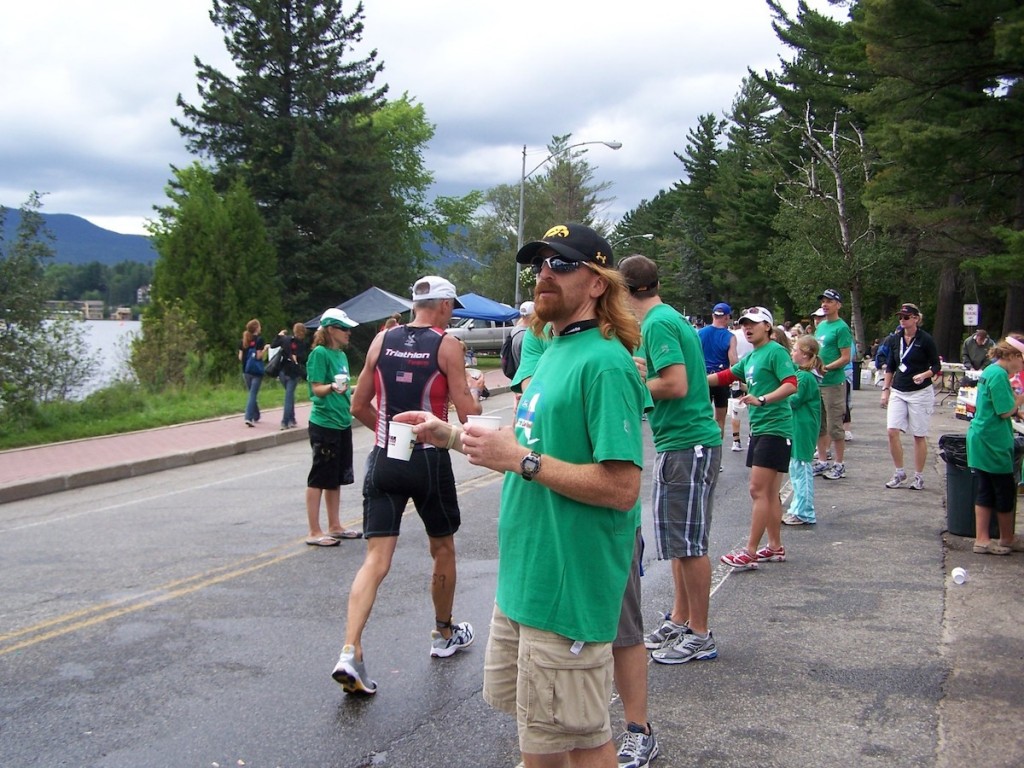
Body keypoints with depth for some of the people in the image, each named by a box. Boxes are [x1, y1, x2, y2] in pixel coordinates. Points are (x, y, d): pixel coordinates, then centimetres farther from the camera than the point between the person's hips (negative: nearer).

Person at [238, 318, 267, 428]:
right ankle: (249, 417, -17)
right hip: (257, 371, -5)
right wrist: (265, 349, -2)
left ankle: (255, 416, 26)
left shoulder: (243, 341, 7)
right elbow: (259, 356, -15)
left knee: (251, 393, 18)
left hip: (246, 371, 5)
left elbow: (240, 357, 6)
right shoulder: (259, 340, -9)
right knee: (253, 394, -6)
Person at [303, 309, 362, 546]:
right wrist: (333, 387, -34)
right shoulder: (320, 353, -12)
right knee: (319, 479, -2)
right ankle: (314, 532, 3)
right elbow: (317, 389, -18)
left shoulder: (341, 354, 12)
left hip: (342, 423, 9)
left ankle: (334, 526, 24)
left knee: (336, 478, 14)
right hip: (324, 424, -9)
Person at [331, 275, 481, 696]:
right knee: (442, 550, 19)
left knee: (376, 559, 0)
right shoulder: (447, 346, -7)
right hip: (429, 461, -3)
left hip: (384, 460, 3)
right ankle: (444, 635, 36)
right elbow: (468, 414, -9)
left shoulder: (382, 340, 5)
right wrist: (472, 389, 12)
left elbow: (359, 407, 9)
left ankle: (350, 652, -15)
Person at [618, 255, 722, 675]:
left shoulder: (657, 324, -16)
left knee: (688, 543, -1)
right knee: (682, 541, 17)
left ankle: (700, 636, 8)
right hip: (682, 441, 10)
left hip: (687, 444, -10)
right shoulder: (669, 317, 14)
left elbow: (676, 385, -24)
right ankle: (680, 620, 28)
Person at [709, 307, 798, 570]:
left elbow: (791, 385, -19)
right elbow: (725, 376, 19)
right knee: (769, 493, 13)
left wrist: (762, 399, -30)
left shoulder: (776, 351, -9)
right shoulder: (750, 357, 16)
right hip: (758, 429, 9)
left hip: (774, 428, -9)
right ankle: (775, 547, 20)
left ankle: (750, 553, -7)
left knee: (758, 490, -9)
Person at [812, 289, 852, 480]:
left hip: (833, 383, -8)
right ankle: (822, 462, 23)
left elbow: (845, 358, -14)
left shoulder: (841, 327, -10)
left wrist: (826, 368, -24)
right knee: (819, 425, 13)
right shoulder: (820, 325, 14)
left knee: (834, 426, -2)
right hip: (817, 382, 8)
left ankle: (839, 465, 7)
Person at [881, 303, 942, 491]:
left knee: (919, 436, 3)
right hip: (898, 392, 4)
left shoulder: (926, 340, -6)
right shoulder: (896, 339, 7)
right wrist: (886, 389, 9)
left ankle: (919, 476, 14)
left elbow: (937, 366, -2)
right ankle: (900, 473, 8)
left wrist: (924, 375, -21)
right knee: (892, 431, -7)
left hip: (920, 393, -4)